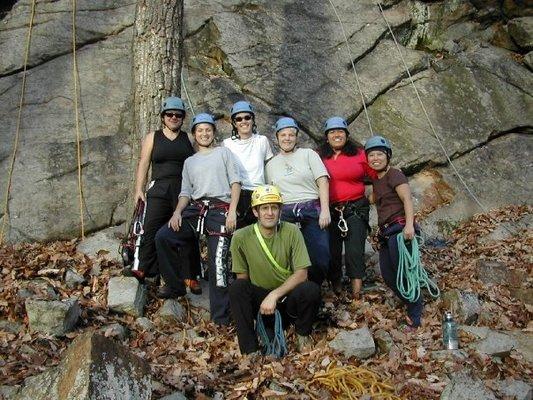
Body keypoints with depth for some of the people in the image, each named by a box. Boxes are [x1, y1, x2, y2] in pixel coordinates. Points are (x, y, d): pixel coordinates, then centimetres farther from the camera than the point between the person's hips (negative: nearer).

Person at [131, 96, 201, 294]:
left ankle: (192, 276, 4)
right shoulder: (152, 138, 13)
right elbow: (143, 164, 9)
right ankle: (144, 269, -3)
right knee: (151, 228, -9)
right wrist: (139, 189, 1)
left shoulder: (189, 139, 13)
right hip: (159, 190, 0)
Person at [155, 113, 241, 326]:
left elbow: (235, 183, 4)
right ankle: (175, 285, 4)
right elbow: (186, 192, 19)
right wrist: (177, 212, -1)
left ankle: (221, 318, -12)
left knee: (218, 261, -16)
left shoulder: (223, 152, 14)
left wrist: (232, 211, -10)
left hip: (220, 209, -5)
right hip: (195, 208, 5)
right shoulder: (189, 161, 25)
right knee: (162, 237, -13)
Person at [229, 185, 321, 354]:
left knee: (311, 289, -30)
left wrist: (275, 295, -24)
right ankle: (250, 350, -17)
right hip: (259, 299, 0)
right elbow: (242, 278, -3)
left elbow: (301, 274, -12)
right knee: (237, 287, -28)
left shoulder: (291, 231, -10)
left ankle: (303, 334, 3)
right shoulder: (241, 237, -9)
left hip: (288, 296, 0)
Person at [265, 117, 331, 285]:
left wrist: (325, 210, -10)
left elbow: (323, 181, 0)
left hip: (312, 210, -2)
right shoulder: (271, 164, 18)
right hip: (285, 214, 2)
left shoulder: (308, 154, 9)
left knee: (320, 258, -10)